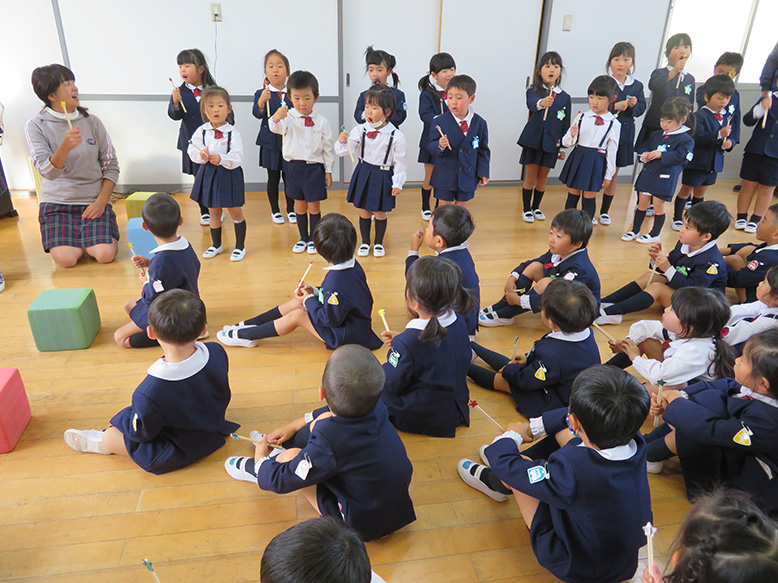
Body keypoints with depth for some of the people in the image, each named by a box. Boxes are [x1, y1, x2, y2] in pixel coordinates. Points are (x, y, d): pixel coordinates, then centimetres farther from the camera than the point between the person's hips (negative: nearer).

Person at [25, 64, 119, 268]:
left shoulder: (92, 122, 2)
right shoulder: (35, 126, -4)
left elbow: (111, 165, 4)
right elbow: (48, 172, -15)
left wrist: (101, 201, -9)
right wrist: (65, 146, -34)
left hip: (93, 199, 1)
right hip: (56, 202, -1)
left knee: (105, 254, -22)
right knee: (66, 259, -21)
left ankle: (91, 234, 13)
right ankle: (74, 235, 13)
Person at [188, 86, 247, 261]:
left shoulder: (233, 132, -10)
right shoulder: (201, 131, 0)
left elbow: (237, 157, -17)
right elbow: (192, 150, -4)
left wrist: (221, 159, -31)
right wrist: (201, 155, -25)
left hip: (229, 175, -4)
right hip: (208, 174, 4)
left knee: (235, 211, 5)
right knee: (213, 212, 16)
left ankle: (240, 246, 20)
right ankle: (216, 244, 33)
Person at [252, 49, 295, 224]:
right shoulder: (261, 93, 0)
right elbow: (257, 113, -16)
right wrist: (262, 101, -35)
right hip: (271, 143, -1)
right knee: (273, 177, 7)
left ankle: (291, 209, 22)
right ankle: (275, 210, 21)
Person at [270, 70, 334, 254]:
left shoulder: (322, 122, -3)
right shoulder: (288, 118, -6)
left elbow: (328, 148, 3)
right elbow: (276, 128, -26)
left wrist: (328, 171, 3)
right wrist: (276, 118, -49)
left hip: (314, 167, -1)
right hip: (294, 167, 1)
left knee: (314, 205, 6)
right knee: (299, 204, 13)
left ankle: (314, 239, 22)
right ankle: (303, 238, 28)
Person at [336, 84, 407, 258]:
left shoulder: (396, 136, -13)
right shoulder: (360, 130, -7)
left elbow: (399, 162, -5)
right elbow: (342, 151, -9)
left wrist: (397, 183, -6)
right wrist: (342, 141, -30)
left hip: (383, 177, -2)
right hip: (363, 173, 2)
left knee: (380, 212, 10)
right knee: (364, 211, 12)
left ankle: (379, 243, 30)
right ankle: (365, 242, 31)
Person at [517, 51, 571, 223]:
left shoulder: (565, 97, 5)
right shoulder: (534, 91, -2)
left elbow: (566, 124, 10)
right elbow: (531, 103, -27)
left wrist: (564, 146, 9)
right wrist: (541, 103, -49)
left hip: (551, 142, 2)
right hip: (533, 140, -2)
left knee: (542, 178, 9)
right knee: (531, 177, 3)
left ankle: (536, 207, 27)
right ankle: (526, 209, 18)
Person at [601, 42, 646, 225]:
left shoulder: (637, 86, 6)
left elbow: (642, 108, 10)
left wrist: (634, 105, -11)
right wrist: (615, 106, -24)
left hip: (624, 134, 4)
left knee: (614, 173, 11)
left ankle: (605, 210, 22)